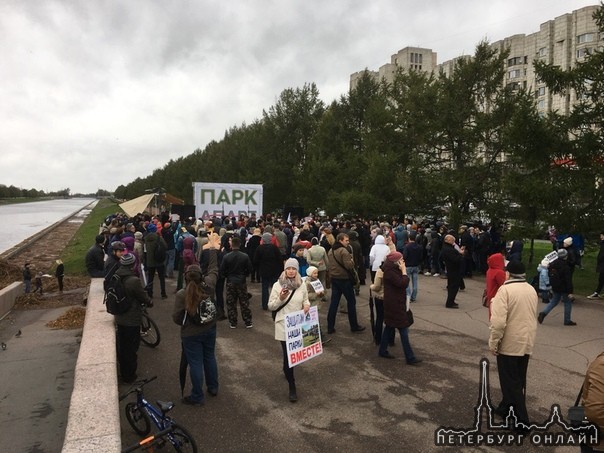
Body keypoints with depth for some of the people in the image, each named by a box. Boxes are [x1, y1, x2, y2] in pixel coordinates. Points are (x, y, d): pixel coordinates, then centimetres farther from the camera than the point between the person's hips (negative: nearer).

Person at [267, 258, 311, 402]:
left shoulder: (302, 285, 0)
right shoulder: (277, 285, -8)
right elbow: (270, 306, -5)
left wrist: (307, 305, -10)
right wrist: (280, 298, -23)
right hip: (283, 325, -3)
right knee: (288, 354, -4)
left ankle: (288, 371, 50)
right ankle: (292, 387, 9)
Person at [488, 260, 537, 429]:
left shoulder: (505, 289, -19)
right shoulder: (531, 290, 5)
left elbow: (498, 321, -25)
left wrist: (493, 342, -15)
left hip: (509, 343, -8)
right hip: (527, 342, 8)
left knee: (510, 381, 3)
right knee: (519, 379, 18)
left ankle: (521, 420, 5)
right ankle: (506, 407, 33)